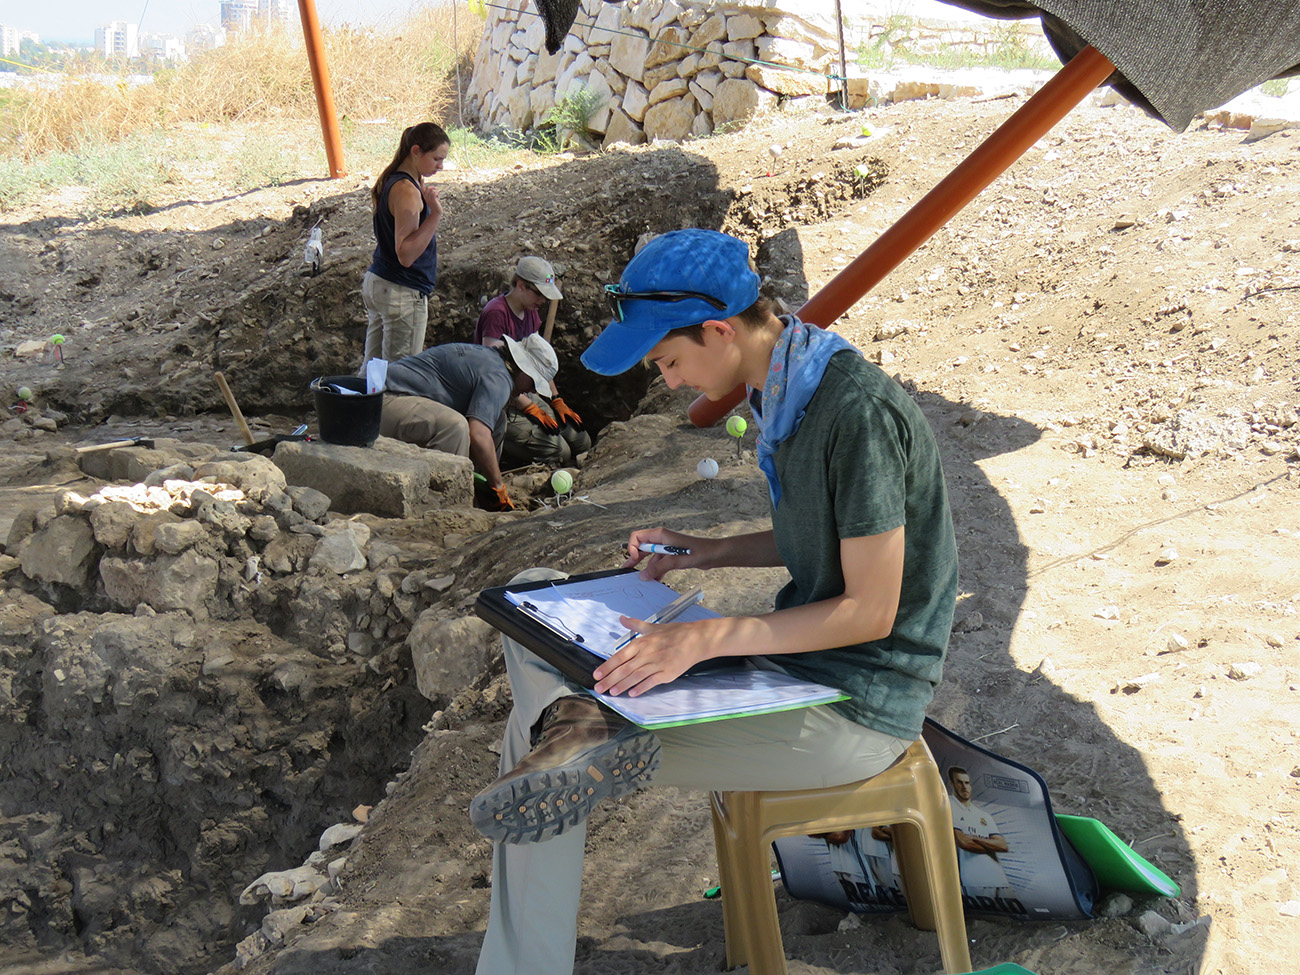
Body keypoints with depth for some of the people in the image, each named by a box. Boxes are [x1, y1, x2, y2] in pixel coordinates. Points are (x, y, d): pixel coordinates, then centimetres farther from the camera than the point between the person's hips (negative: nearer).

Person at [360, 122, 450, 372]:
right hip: (402, 294, -10)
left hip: (376, 283, 10)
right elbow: (406, 254, -26)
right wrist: (435, 214, -29)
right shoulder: (407, 191, -19)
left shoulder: (391, 182, 11)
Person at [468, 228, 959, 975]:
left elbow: (871, 610, -20)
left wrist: (706, 639, -24)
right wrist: (706, 552, 5)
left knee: (540, 738, -17)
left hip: (856, 708, -9)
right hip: (793, 662, 9)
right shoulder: (789, 390, 5)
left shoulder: (860, 411, -21)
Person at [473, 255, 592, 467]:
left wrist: (556, 400, 6)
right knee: (558, 452, -24)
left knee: (582, 442, -4)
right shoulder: (496, 313, -17)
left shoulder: (532, 313, 12)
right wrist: (531, 409, -22)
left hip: (528, 394, 10)